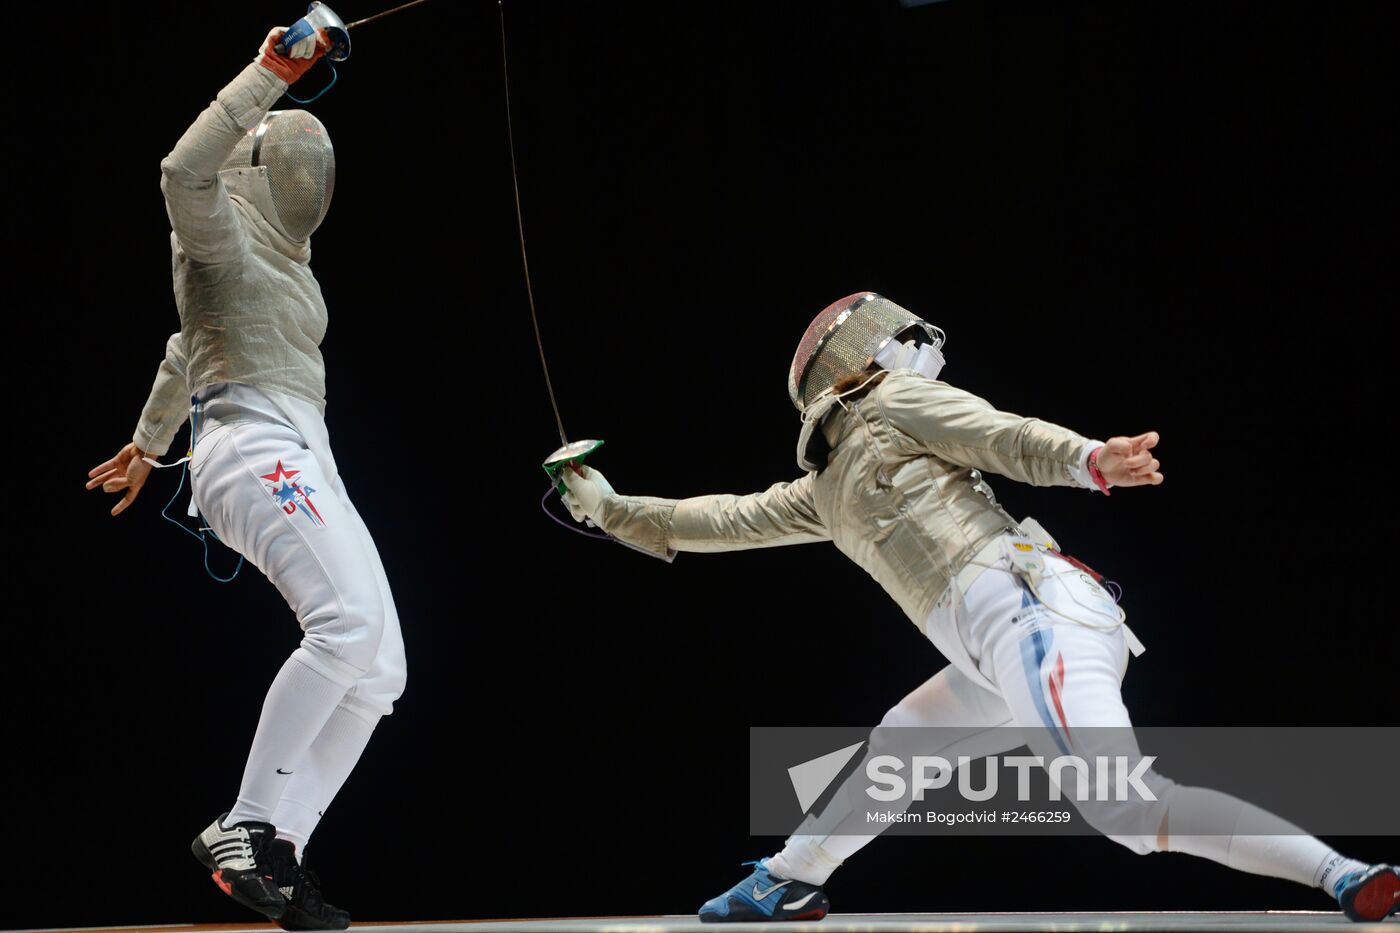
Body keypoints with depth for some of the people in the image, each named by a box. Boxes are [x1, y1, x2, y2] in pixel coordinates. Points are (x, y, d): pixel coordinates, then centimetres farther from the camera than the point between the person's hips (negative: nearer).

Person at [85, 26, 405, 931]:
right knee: (350, 625, -28)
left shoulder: (279, 257, 27)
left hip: (306, 464, 9)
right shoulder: (218, 231, 1)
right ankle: (245, 829, -25)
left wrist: (147, 445, 50)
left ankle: (275, 856, -4)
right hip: (252, 445, -9)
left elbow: (188, 349, 40)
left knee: (378, 671, -3)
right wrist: (270, 74, -28)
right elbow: (186, 170, -25)